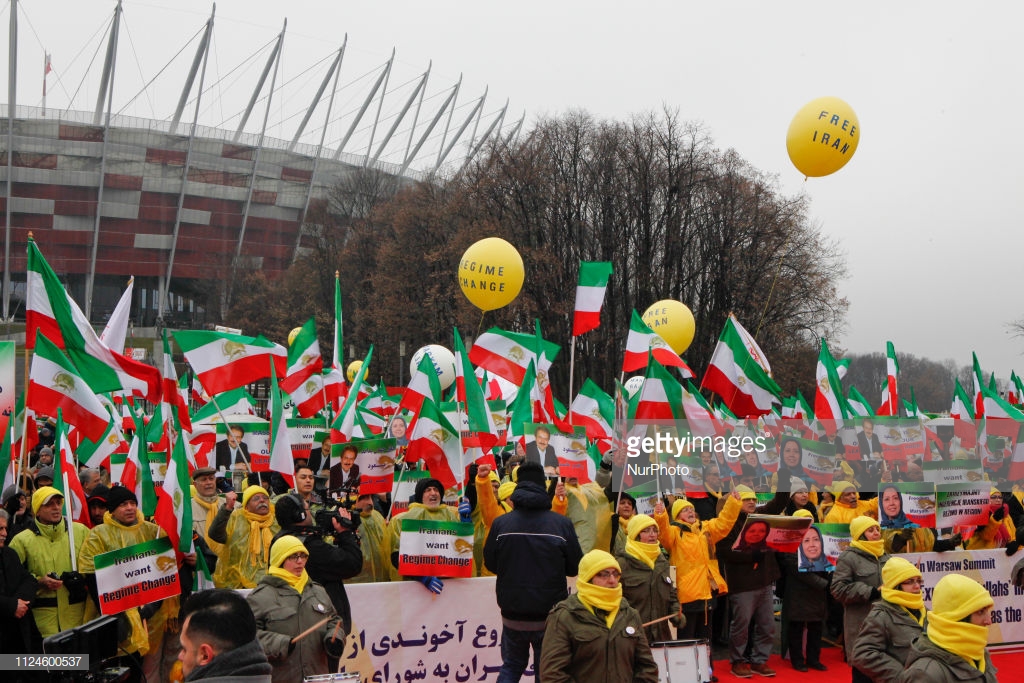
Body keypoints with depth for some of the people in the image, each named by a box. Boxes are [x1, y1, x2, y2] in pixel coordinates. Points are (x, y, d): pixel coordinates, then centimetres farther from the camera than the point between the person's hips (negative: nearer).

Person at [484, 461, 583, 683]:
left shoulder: (500, 523, -9)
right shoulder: (562, 524, -12)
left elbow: (490, 563, 2)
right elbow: (575, 567, -3)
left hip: (512, 614, 1)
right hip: (550, 615, -1)